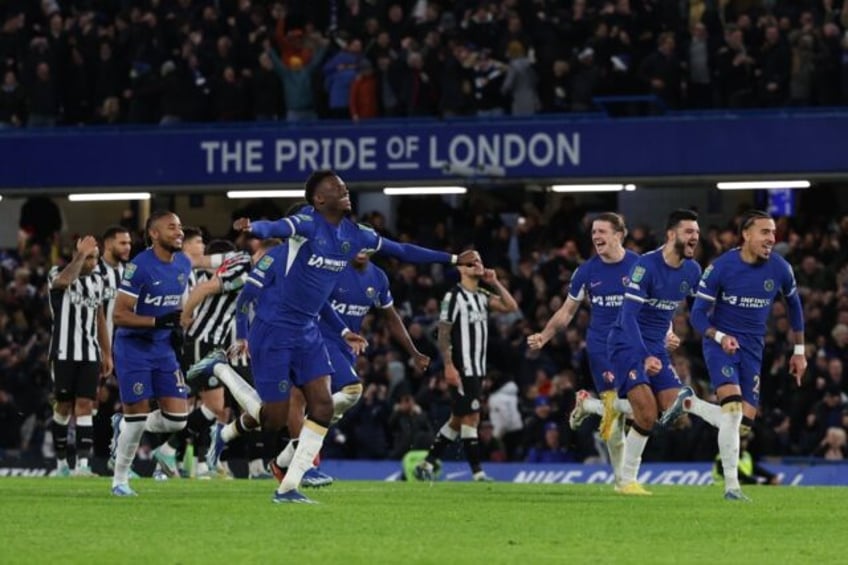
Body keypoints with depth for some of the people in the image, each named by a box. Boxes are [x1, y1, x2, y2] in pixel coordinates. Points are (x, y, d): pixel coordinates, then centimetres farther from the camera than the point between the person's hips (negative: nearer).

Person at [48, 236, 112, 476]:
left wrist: (107, 354, 18)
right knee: (64, 406, 3)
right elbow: (65, 280, -32)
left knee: (85, 406, -6)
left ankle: (83, 463, -13)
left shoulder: (97, 280, 12)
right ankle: (61, 461, 15)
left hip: (90, 354, 4)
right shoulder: (57, 274, -5)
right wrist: (80, 255, -29)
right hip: (64, 353, -4)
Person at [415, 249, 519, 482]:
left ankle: (427, 464, 18)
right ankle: (477, 472, -9)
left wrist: (495, 283, 4)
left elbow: (511, 307, 8)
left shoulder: (483, 297, 15)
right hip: (462, 370, -8)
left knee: (458, 419, 11)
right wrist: (448, 366, -19)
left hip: (477, 370, 8)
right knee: (471, 417, -10)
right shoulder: (454, 296, -8)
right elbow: (443, 334, -12)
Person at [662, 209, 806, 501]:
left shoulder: (780, 269, -5)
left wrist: (799, 350, 16)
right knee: (733, 408, -26)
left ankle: (689, 403, 27)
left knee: (743, 424, 0)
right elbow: (697, 314, -9)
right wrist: (720, 337, -28)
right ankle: (731, 486, -18)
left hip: (752, 350, 4)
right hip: (720, 343, -4)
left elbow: (794, 305, 15)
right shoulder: (721, 267, -14)